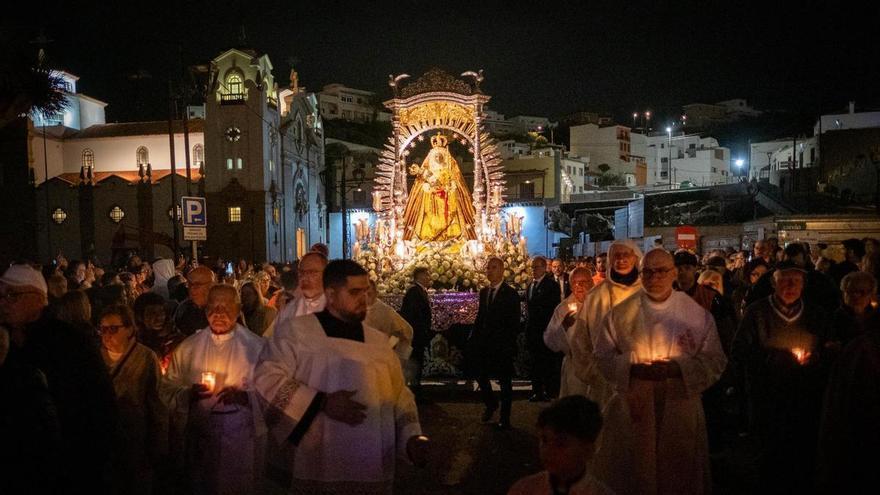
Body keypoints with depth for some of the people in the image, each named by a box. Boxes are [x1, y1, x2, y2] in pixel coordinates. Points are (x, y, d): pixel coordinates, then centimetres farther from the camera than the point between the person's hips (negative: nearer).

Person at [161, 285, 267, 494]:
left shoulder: (256, 346, -1)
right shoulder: (187, 347, 7)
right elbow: (168, 389, 6)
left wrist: (244, 396, -20)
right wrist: (189, 393, -12)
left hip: (242, 438, -2)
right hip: (199, 438, 2)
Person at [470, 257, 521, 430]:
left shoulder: (511, 294, -9)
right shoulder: (484, 292, 9)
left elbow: (514, 324, -11)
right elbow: (480, 317, 12)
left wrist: (509, 345, -17)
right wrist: (473, 339, 3)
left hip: (502, 346, -5)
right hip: (484, 344, 5)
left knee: (505, 382, 6)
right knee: (480, 376, 8)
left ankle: (505, 419, 16)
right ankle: (491, 404, 34)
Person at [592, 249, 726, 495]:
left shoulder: (697, 314, 0)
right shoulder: (621, 313, 0)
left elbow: (715, 361, -1)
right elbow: (603, 356, 1)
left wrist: (678, 368, -17)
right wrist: (634, 368, -16)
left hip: (680, 408, 0)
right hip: (633, 408, 0)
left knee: (677, 472, 12)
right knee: (634, 472, 8)